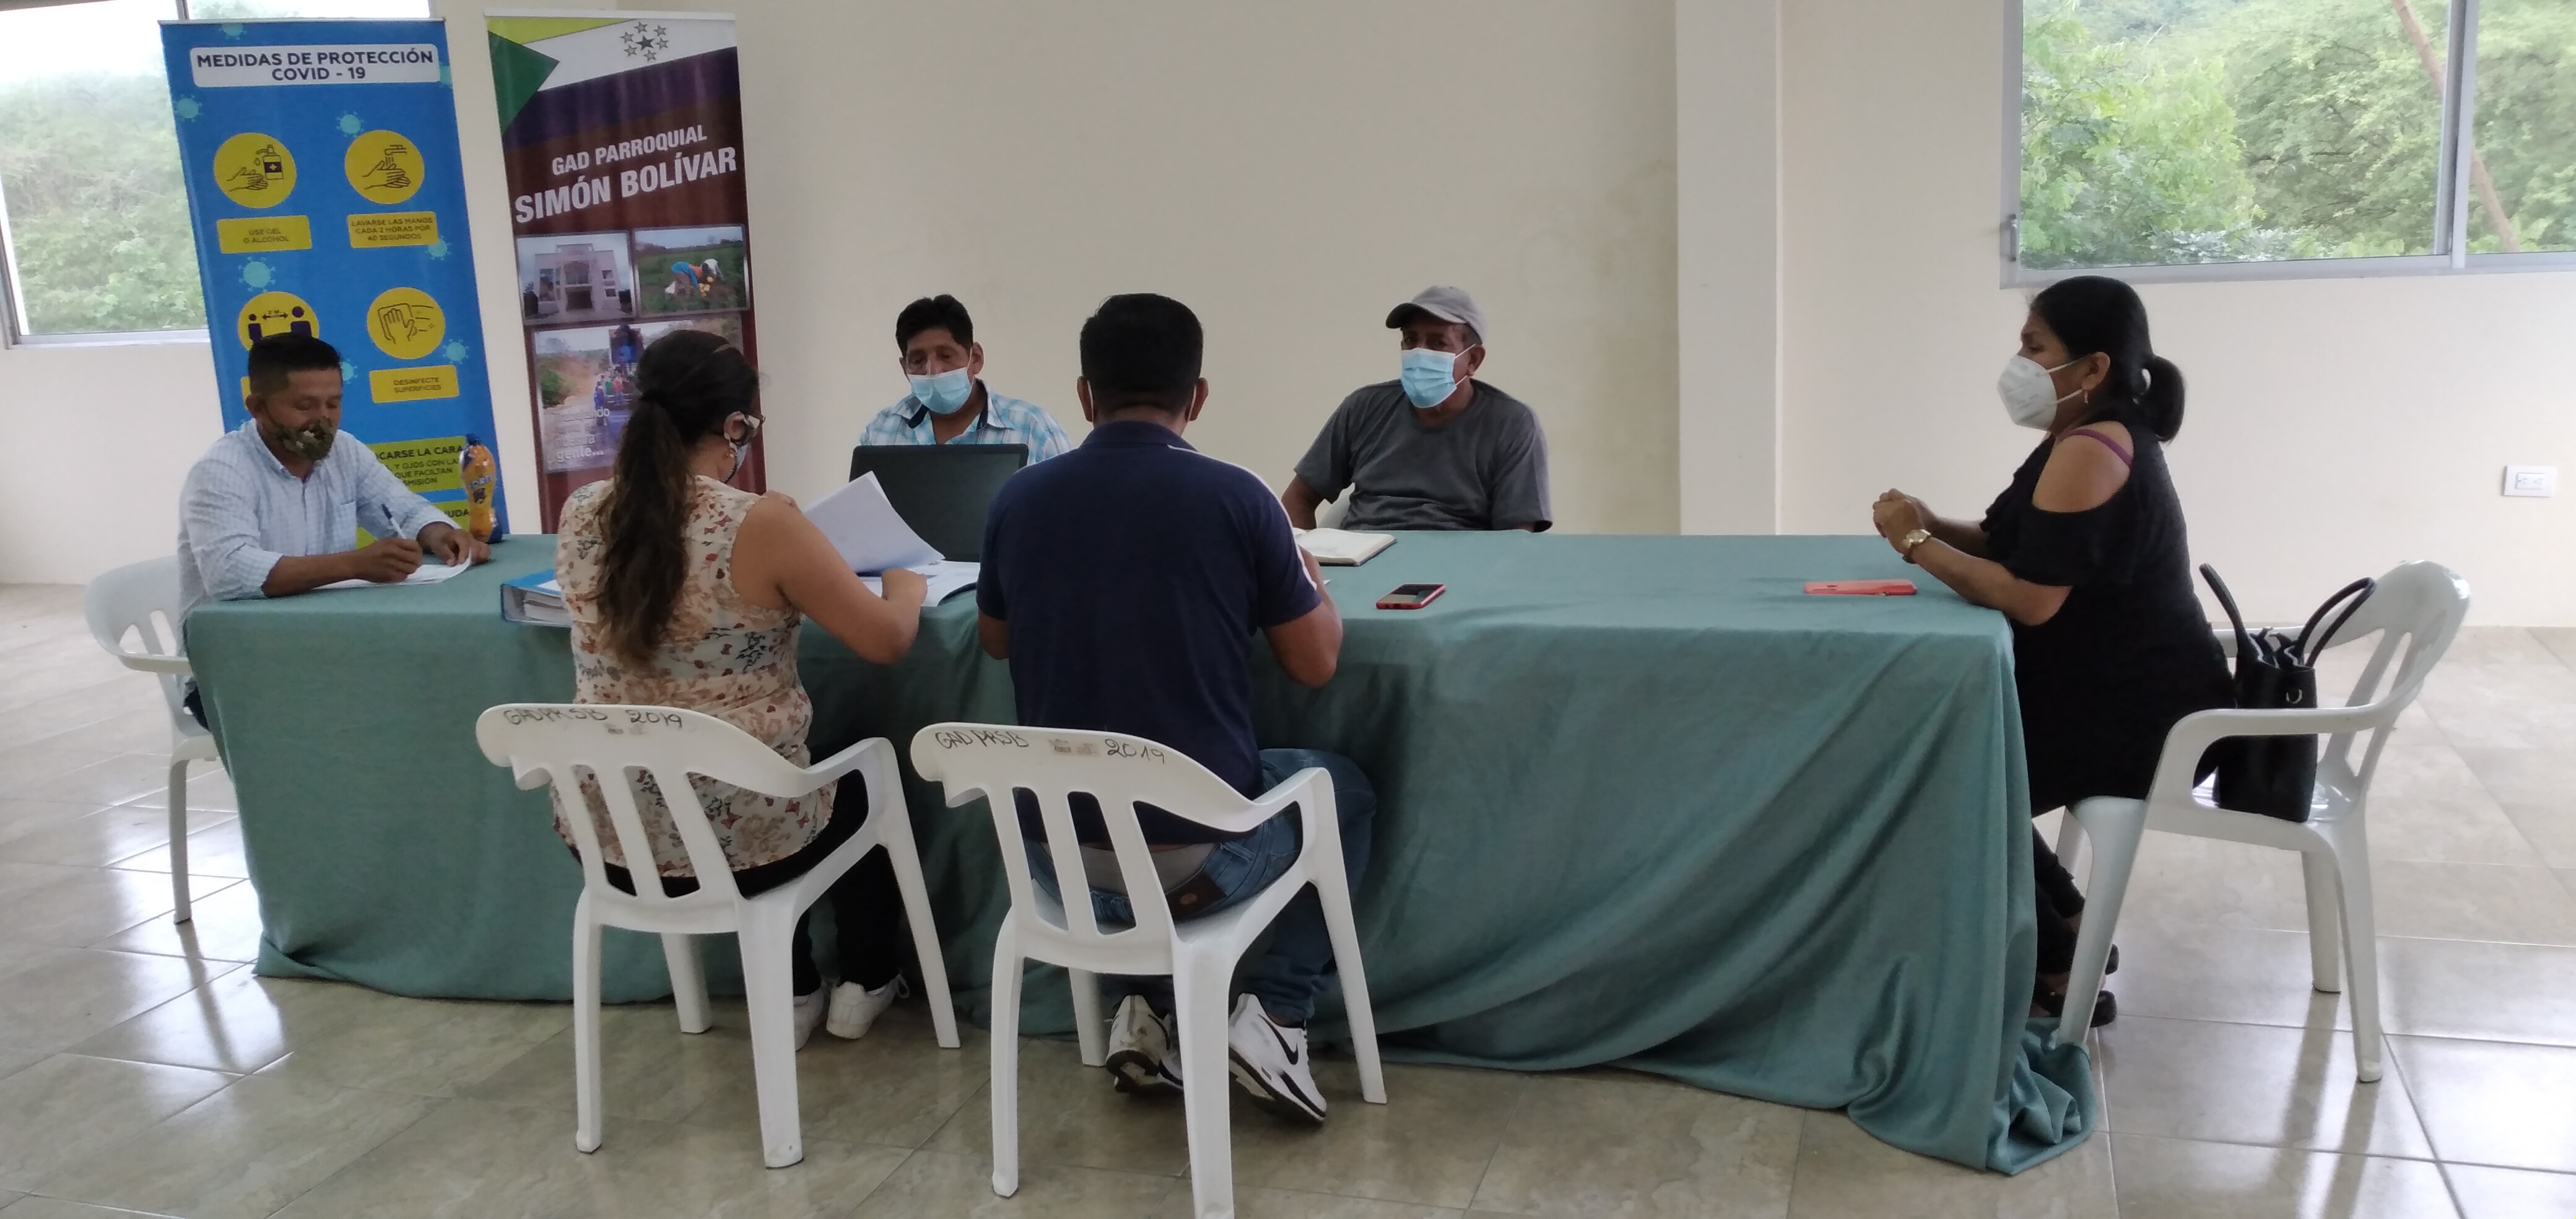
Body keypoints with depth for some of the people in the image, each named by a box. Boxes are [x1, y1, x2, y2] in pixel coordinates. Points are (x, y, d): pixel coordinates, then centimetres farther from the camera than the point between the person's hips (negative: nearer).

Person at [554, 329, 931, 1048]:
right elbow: (887, 641, -11)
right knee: (864, 781, 30)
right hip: (735, 836, -5)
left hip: (607, 838, 5)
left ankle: (790, 991, 44)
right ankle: (866, 982, 43)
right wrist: (907, 586, 10)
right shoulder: (762, 524, -19)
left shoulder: (580, 515, -2)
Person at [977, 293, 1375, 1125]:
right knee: (1343, 789, 27)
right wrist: (1310, 582, 20)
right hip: (1202, 846, -3)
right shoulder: (1235, 498, -11)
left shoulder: (1019, 500, -1)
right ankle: (1275, 1014, 12)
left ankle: (1141, 1009, 22)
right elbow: (1315, 665, 0)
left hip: (1057, 850, 3)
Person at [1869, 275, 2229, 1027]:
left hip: (2137, 715, -10)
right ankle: (2069, 930, 21)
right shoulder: (2093, 438, 11)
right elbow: (2009, 543, 11)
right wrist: (1932, 527, -7)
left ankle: (2061, 975, 8)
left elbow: (2029, 598, -28)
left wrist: (1916, 544, -18)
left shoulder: (2087, 454, -23)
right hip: (2124, 695, 10)